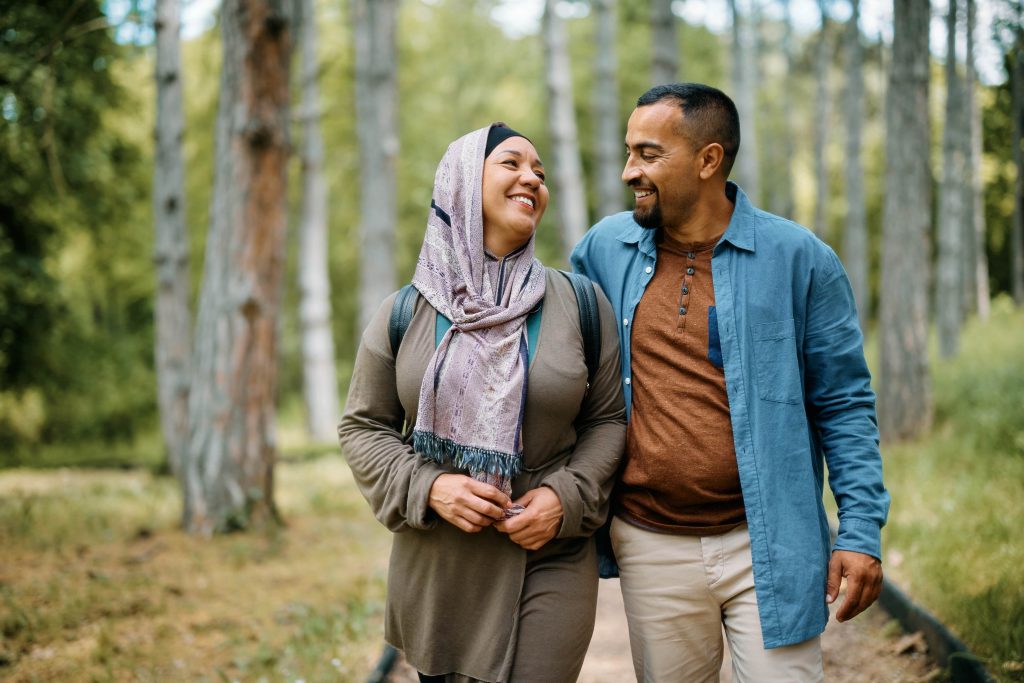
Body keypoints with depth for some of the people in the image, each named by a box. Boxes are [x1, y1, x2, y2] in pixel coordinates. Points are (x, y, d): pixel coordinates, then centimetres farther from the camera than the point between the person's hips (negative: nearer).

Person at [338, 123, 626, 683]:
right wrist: (427, 488, -11)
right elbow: (363, 427, 6)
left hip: (549, 567, -1)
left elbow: (608, 419, 6)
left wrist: (568, 496, -10)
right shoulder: (403, 314, 1)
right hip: (435, 571, 1)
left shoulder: (580, 303, 1)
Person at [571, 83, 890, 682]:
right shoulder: (604, 249, 3)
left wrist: (862, 532, -8)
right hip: (650, 546, 3)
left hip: (767, 545, -2)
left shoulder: (799, 259, -5)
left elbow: (845, 405, -2)